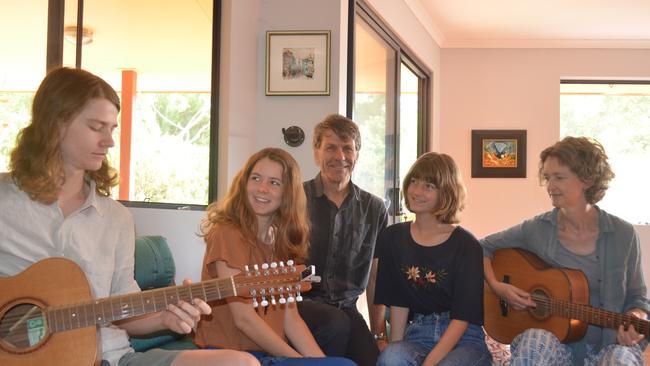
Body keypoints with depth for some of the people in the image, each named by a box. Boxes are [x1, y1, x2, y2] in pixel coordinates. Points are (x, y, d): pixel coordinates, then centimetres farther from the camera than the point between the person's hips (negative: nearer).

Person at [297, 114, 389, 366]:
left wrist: (379, 334, 10)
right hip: (301, 301, -2)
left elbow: (375, 280, 13)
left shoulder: (374, 209, 10)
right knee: (337, 324, -33)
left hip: (346, 307, 2)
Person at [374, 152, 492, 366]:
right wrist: (396, 348, -7)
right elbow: (398, 303, 6)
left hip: (463, 339, -2)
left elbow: (462, 316, -10)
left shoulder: (466, 246, -5)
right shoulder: (392, 238, 7)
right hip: (417, 335, 2)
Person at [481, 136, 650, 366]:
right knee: (535, 340, -36)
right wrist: (496, 286, -4)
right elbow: (484, 248, 11)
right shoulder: (535, 229, 0)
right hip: (553, 343, 0)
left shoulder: (623, 235, 0)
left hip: (607, 344, 1)